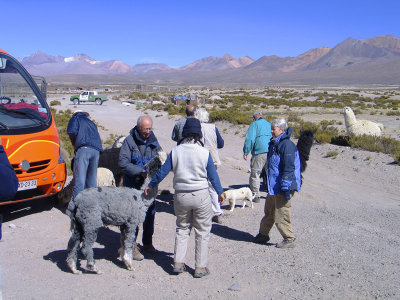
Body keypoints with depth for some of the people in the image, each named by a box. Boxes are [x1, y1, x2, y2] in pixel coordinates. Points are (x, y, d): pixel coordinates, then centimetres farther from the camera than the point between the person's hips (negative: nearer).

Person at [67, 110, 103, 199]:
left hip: (84, 149, -5)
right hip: (96, 150, 5)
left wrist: (74, 144, 15)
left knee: (79, 179, -11)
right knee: (92, 180, 8)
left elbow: (71, 131, 1)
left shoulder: (75, 118, 19)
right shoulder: (91, 123, 36)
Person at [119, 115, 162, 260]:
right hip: (133, 185, -5)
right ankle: (132, 245, 11)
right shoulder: (129, 141, -9)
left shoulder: (153, 140, 6)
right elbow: (123, 163, -15)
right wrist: (140, 171, -24)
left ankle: (148, 242, 28)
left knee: (150, 213, 12)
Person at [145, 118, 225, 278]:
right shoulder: (204, 152, -8)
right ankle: (200, 267, 15)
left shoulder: (175, 151, -4)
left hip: (181, 196, 2)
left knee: (182, 228, 20)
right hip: (201, 195, -2)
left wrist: (150, 185, 16)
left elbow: (163, 171, 1)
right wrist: (220, 192, 14)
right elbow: (212, 175, 0)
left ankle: (178, 263, 19)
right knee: (202, 231, 10)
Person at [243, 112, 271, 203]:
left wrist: (246, 152, -6)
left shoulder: (254, 124, 3)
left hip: (259, 152, -6)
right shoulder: (269, 124, 21)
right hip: (272, 152, 6)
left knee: (255, 174, 2)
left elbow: (250, 139, -9)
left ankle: (255, 196, 2)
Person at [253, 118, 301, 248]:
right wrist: (267, 182, 27)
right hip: (273, 186, 10)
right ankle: (263, 234, 36)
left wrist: (286, 188, -23)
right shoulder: (274, 143, 14)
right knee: (269, 212, 21)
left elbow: (289, 168, -22)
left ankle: (289, 240, 14)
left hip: (282, 188, -10)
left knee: (281, 216, -2)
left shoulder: (287, 145, -18)